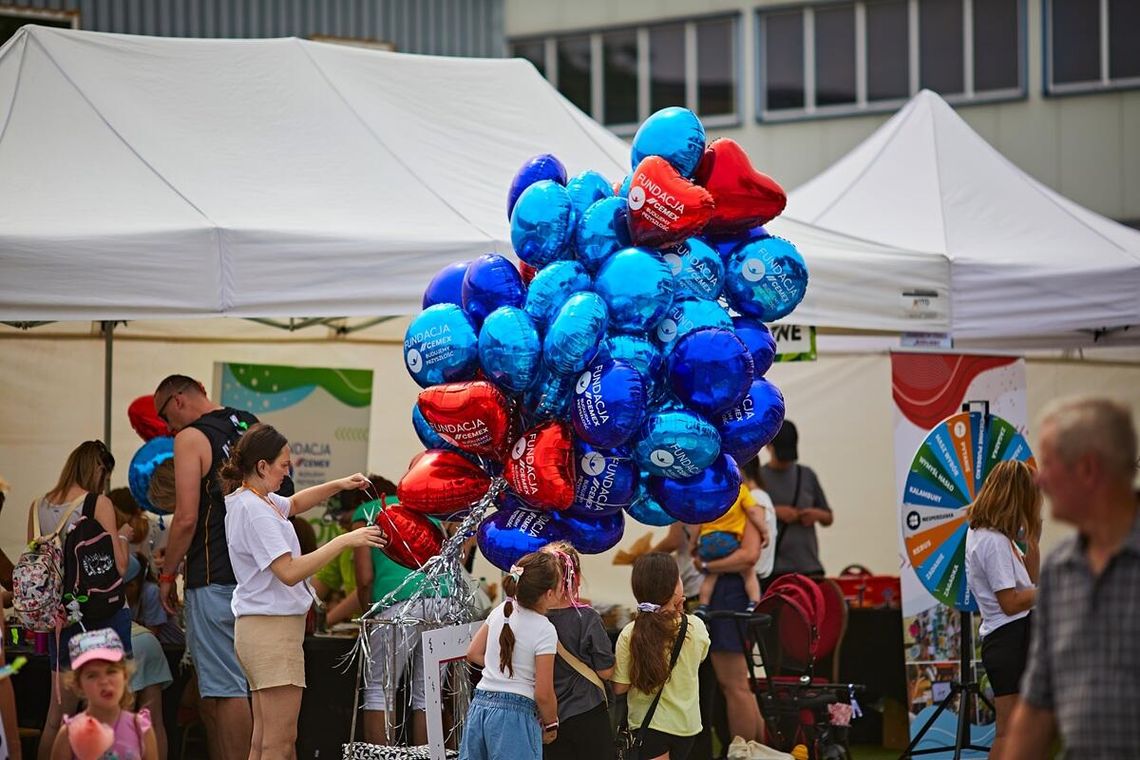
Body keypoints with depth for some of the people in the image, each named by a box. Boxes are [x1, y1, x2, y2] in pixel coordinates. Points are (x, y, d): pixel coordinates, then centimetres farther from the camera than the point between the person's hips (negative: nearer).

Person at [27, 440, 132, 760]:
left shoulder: (38, 507, 5)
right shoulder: (99, 504, -10)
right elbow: (119, 566, -12)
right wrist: (123, 536, 6)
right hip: (105, 611, -5)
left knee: (58, 714, 9)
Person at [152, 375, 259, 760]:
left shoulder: (191, 439, -9)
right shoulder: (251, 426, 13)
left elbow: (187, 518, -16)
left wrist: (167, 574, -4)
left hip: (215, 577, -8)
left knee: (225, 689, -7)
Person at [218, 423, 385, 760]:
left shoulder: (261, 501, 13)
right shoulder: (253, 510, -17)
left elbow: (293, 503, 35)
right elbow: (289, 572, -24)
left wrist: (338, 485, 19)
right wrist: (344, 541, -22)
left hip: (258, 628, 11)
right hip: (273, 628, -11)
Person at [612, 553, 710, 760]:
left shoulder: (630, 635, -18)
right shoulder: (695, 627, -12)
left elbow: (620, 687, -12)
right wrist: (679, 614, 7)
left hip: (649, 724, -3)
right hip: (686, 722, 3)